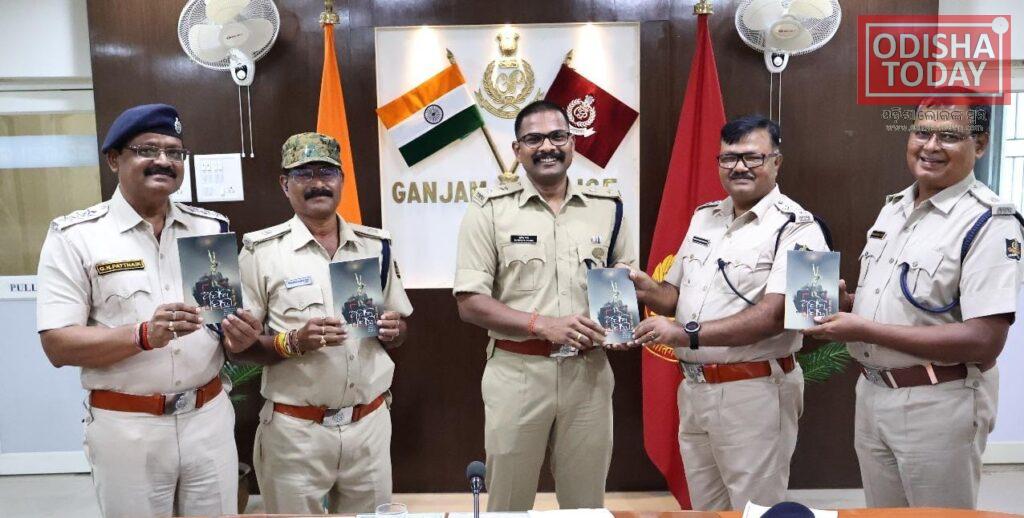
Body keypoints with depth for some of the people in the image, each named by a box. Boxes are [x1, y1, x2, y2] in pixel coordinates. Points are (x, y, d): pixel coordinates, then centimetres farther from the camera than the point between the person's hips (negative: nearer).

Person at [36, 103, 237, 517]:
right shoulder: (75, 235, -5)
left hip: (210, 418, 3)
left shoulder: (212, 226, 6)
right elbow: (58, 345, -10)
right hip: (126, 427, -3)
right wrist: (144, 335, -25)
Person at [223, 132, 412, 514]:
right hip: (296, 429, -3)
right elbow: (238, 345, -4)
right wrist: (293, 342, -21)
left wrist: (393, 331, -9)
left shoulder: (375, 245, 4)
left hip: (371, 422, 3)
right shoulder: (262, 251, -6)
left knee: (372, 512, 17)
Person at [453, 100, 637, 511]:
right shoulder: (490, 210, -4)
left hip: (589, 372, 3)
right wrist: (542, 324, -18)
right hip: (517, 372, -2)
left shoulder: (607, 208, 5)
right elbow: (470, 303, -7)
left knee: (586, 498, 16)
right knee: (508, 500, 12)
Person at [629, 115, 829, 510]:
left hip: (755, 393, -7)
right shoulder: (704, 217, 11)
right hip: (693, 388, 7)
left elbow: (773, 315, -23)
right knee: (705, 510, 21)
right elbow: (676, 294, 15)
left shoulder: (796, 228, -11)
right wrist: (648, 289, -8)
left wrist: (686, 333, -30)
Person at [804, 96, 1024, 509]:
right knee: (881, 513, 20)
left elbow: (984, 342, -24)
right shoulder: (893, 207, 9)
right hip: (871, 392, 7)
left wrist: (863, 330, -24)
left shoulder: (989, 223, -16)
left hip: (939, 405, -7)